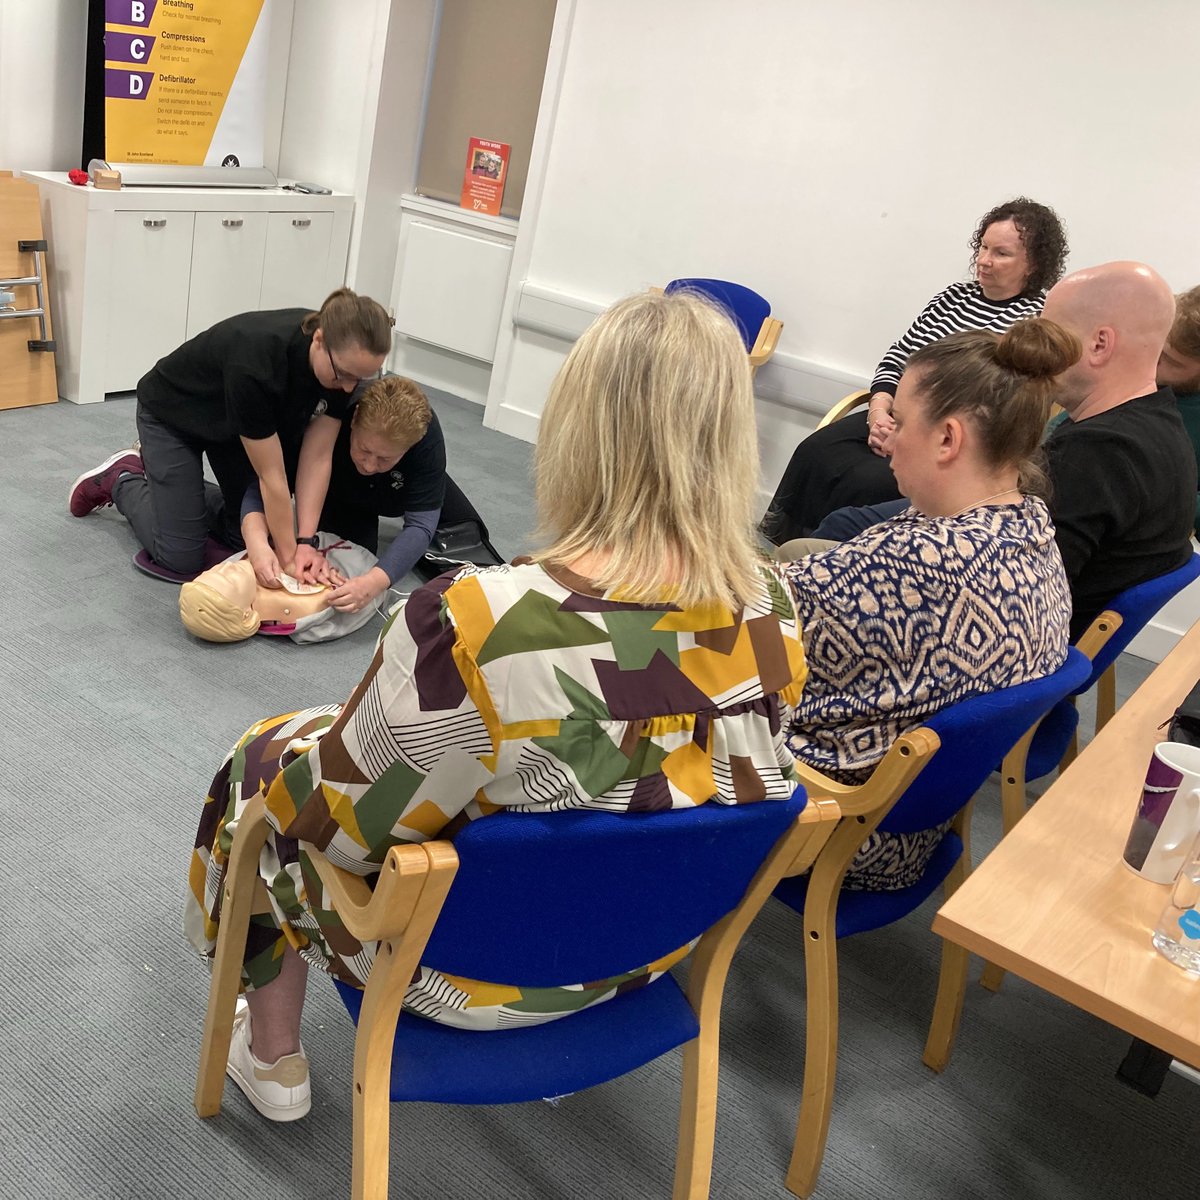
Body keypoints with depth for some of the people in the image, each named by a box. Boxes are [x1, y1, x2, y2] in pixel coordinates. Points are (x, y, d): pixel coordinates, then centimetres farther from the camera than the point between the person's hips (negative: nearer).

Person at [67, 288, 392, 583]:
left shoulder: (344, 359, -25)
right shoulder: (255, 364, -43)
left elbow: (316, 459, -19)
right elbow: (271, 476, -33)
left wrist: (305, 542, -25)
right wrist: (289, 559, -25)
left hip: (234, 421, 6)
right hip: (173, 415, -6)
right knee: (182, 559, -7)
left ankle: (181, 492, 27)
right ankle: (120, 479, 18)